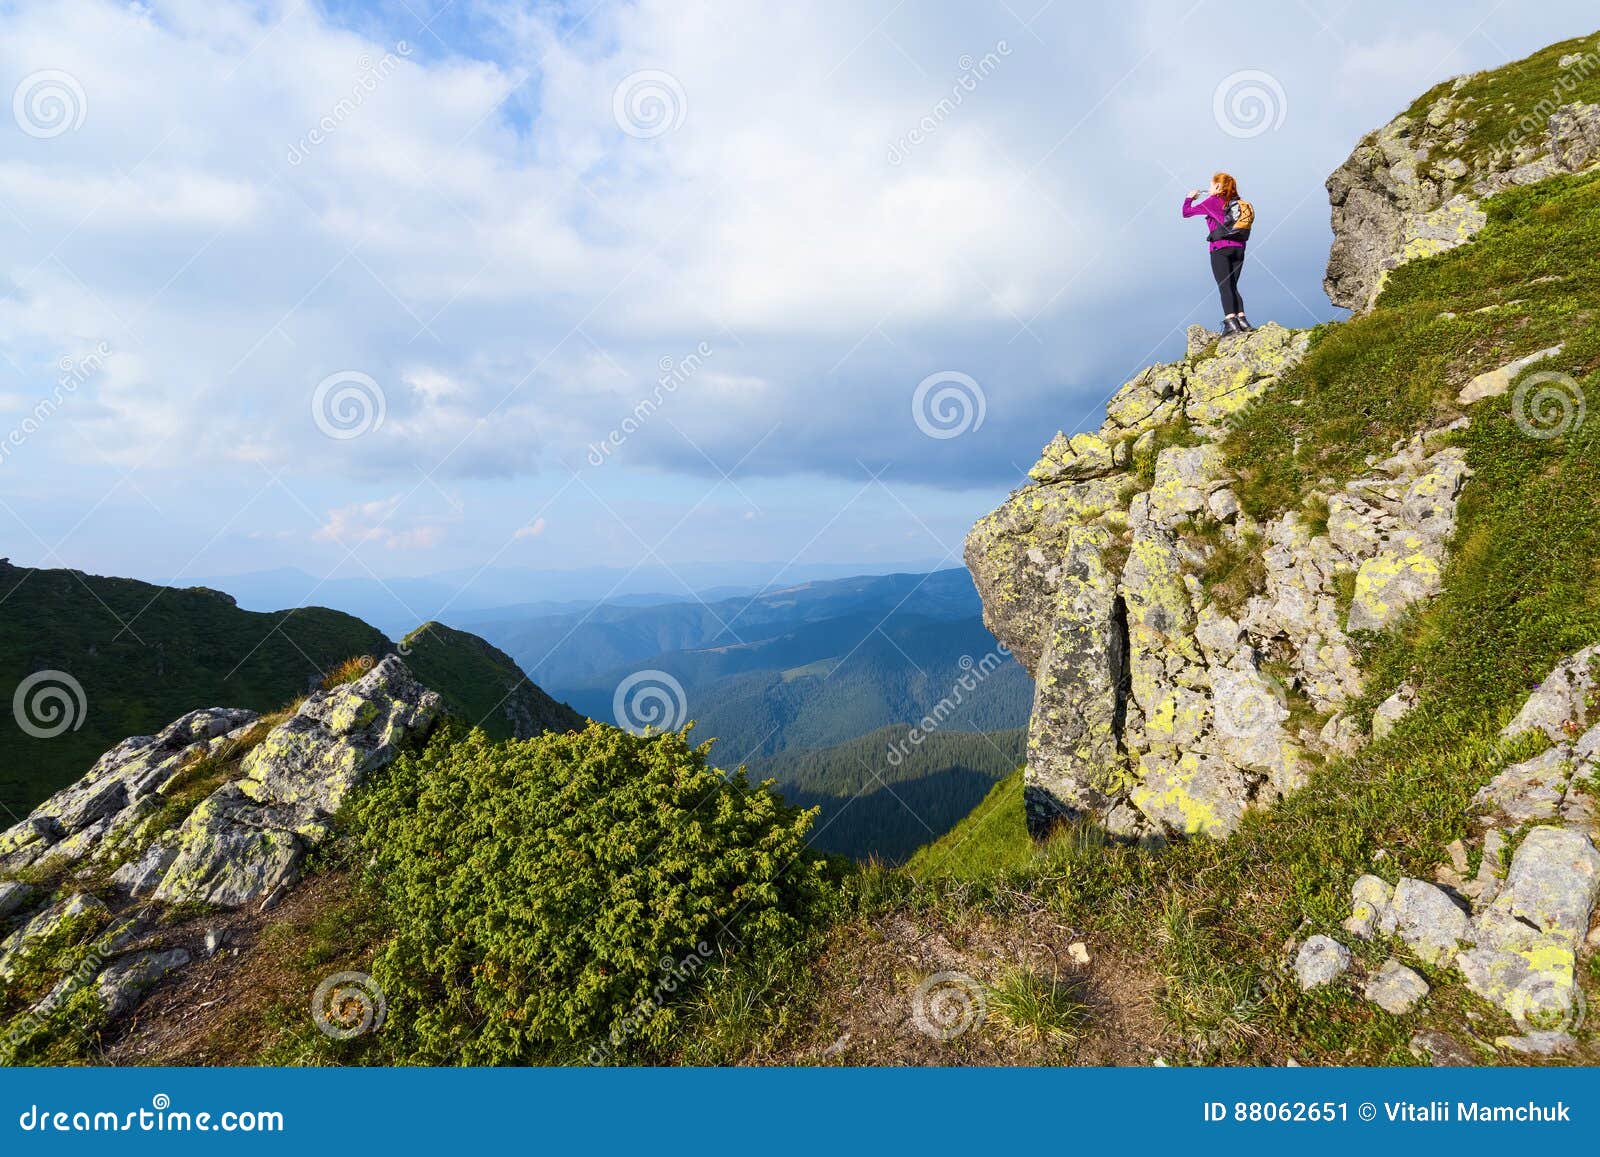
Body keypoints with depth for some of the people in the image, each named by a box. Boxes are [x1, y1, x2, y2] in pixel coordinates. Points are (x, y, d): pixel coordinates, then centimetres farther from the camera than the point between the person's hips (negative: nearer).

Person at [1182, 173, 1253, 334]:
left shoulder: (1212, 201, 1)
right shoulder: (1238, 202, 15)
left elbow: (1186, 212, 5)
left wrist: (1189, 198, 25)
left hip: (1220, 248, -5)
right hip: (1238, 248, 5)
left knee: (1224, 286, -10)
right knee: (1233, 286, 11)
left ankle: (1230, 321, -21)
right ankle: (1242, 319, 0)